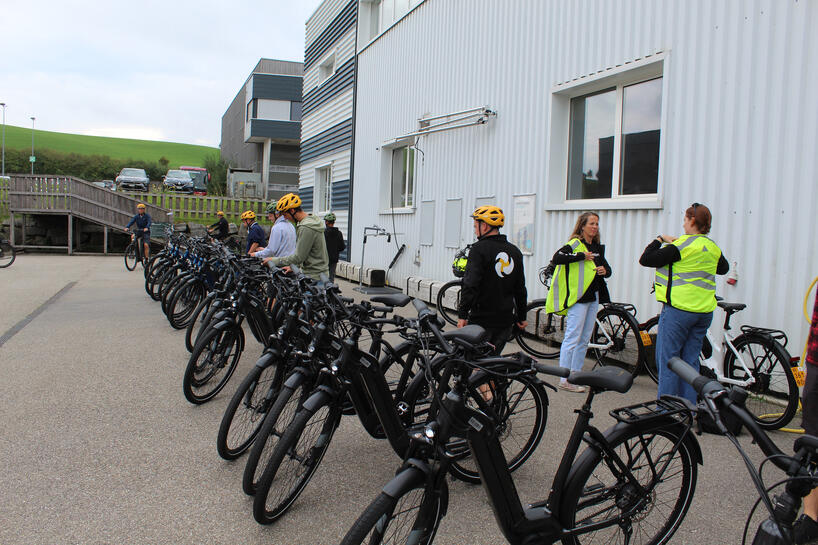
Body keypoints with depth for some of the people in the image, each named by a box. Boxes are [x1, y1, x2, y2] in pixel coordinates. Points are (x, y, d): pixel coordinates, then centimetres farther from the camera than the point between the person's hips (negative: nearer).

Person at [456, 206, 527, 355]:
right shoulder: (515, 251, 10)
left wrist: (462, 314, -15)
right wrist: (521, 317, 23)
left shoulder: (479, 249, -10)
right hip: (506, 320, 6)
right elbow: (520, 289, 16)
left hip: (482, 320, -6)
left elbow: (470, 285, -18)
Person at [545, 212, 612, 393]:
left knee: (585, 339, 12)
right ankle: (564, 379, -2)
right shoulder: (575, 244, -8)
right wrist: (581, 255, -24)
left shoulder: (597, 247, 15)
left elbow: (606, 266, 25)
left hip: (593, 298, 8)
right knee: (572, 338, -7)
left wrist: (605, 270, 2)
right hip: (577, 297, -8)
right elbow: (557, 258, -24)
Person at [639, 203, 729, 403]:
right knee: (691, 360, 13)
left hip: (679, 309, -7)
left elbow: (646, 259, -13)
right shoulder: (713, 247, 8)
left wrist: (659, 240, 3)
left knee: (667, 358, 1)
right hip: (704, 311, 7)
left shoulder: (682, 246, -13)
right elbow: (724, 268, 30)